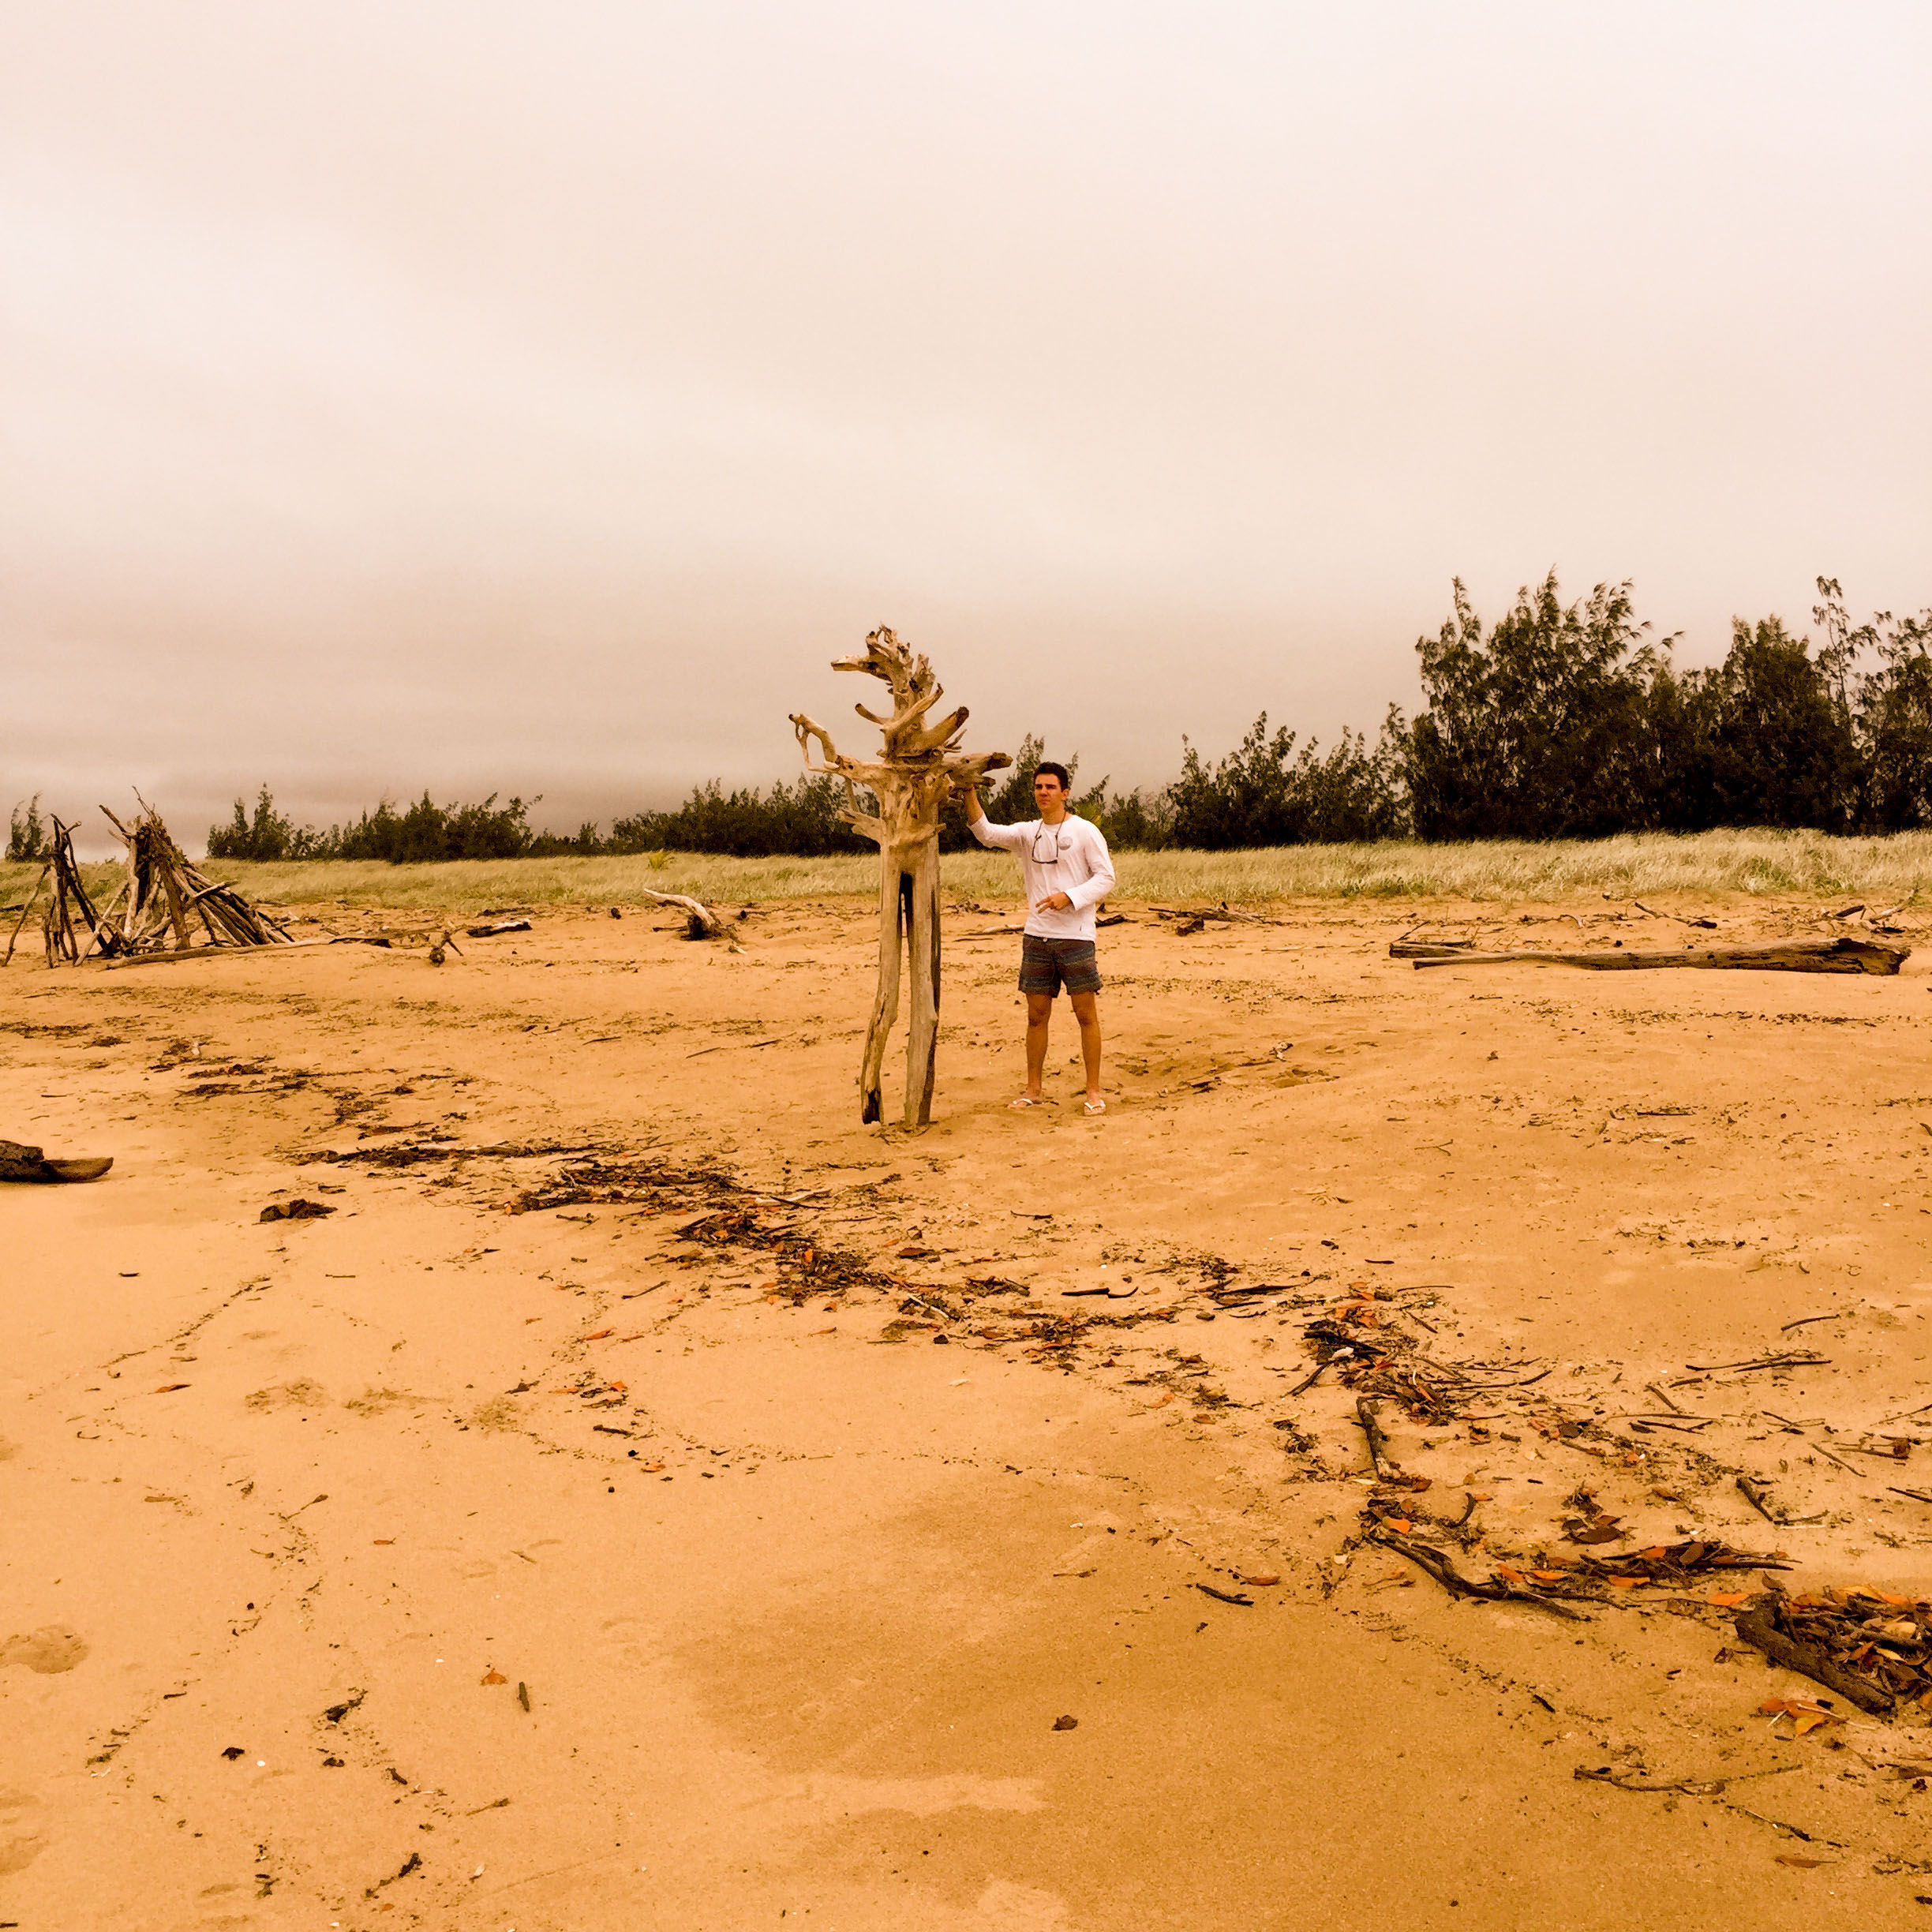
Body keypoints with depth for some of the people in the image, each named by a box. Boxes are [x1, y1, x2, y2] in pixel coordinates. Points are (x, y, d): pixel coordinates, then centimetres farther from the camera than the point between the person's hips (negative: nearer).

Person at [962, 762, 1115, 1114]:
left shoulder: (1085, 832, -2)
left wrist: (1069, 897, -17)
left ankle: (1093, 1091, 8)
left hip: (1075, 936, -4)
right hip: (1036, 936, 4)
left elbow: (1106, 877, -4)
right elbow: (987, 833, -6)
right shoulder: (1027, 833, 9)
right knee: (1037, 1015, 9)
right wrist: (970, 795, -19)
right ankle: (1032, 1089, 18)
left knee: (1086, 1013, 0)